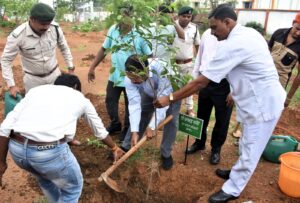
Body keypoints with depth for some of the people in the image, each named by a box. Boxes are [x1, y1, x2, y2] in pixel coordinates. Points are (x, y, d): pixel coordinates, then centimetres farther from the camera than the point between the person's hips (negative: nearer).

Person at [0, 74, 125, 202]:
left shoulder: (36, 90, 23)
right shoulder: (80, 98, 19)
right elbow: (100, 131, 32)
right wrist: (115, 148, 49)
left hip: (16, 148, 5)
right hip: (51, 151, -4)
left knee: (45, 179, 35)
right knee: (73, 187, 26)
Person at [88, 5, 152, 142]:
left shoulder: (139, 34, -17)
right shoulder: (113, 29, -3)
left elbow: (150, 56, -14)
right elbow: (104, 49, 5)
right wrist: (92, 67, 4)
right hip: (114, 76, 5)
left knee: (130, 105, 12)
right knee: (110, 101, 18)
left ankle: (127, 129, 35)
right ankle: (115, 124, 43)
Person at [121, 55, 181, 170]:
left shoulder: (161, 70, -47)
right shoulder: (130, 78, -33)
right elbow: (134, 104, -32)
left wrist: (152, 126, -42)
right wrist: (134, 132, -37)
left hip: (170, 92, -3)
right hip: (150, 94, 3)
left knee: (171, 122, -11)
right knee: (138, 118, 0)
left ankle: (166, 154, 9)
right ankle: (126, 147, 18)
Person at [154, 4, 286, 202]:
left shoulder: (232, 45, -25)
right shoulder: (249, 33, 5)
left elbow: (201, 82, -25)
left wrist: (169, 99, -19)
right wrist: (236, 92, 19)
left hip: (263, 103, -10)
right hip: (261, 99, 10)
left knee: (250, 152, 5)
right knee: (248, 146, 25)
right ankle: (237, 173, 44)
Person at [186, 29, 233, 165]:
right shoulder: (207, 34, 6)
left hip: (224, 84, -5)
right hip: (205, 81, 5)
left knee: (222, 120, 10)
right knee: (201, 116, 19)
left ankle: (216, 149, 32)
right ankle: (199, 142, 41)